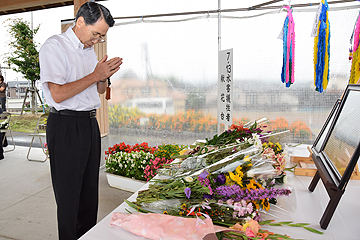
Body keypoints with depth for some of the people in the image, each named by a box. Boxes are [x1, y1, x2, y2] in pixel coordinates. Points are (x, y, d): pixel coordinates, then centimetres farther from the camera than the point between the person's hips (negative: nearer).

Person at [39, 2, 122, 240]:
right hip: (66, 127, -8)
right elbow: (58, 94, -19)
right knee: (69, 196, 4)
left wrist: (104, 76, 0)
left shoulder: (89, 49, 16)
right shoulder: (55, 46, -9)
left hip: (90, 124, 8)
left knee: (90, 192, 15)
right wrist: (95, 75, -14)